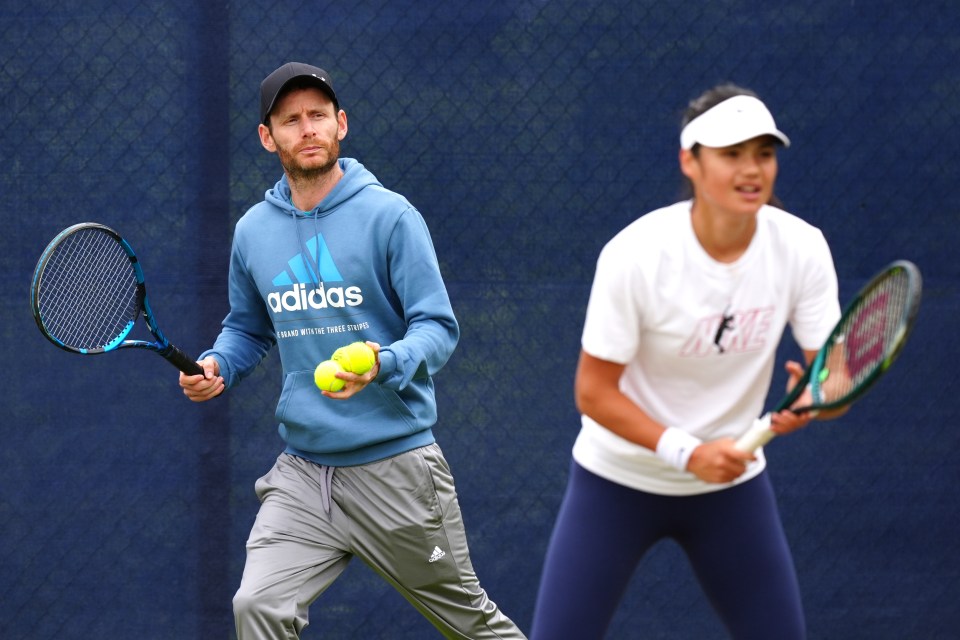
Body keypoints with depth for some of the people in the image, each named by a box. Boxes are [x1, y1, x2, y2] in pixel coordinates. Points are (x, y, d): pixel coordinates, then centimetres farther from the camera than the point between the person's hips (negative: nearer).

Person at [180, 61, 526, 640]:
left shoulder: (389, 216, -7)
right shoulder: (253, 231, 7)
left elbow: (438, 328, -11)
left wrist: (384, 365, -32)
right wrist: (217, 367, 1)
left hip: (396, 467, -3)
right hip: (303, 474, 3)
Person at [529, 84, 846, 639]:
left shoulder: (802, 249, -14)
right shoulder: (636, 255, -23)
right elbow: (594, 392, -18)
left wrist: (815, 397, -36)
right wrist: (687, 452, -30)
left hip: (732, 481, 3)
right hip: (619, 482, -3)